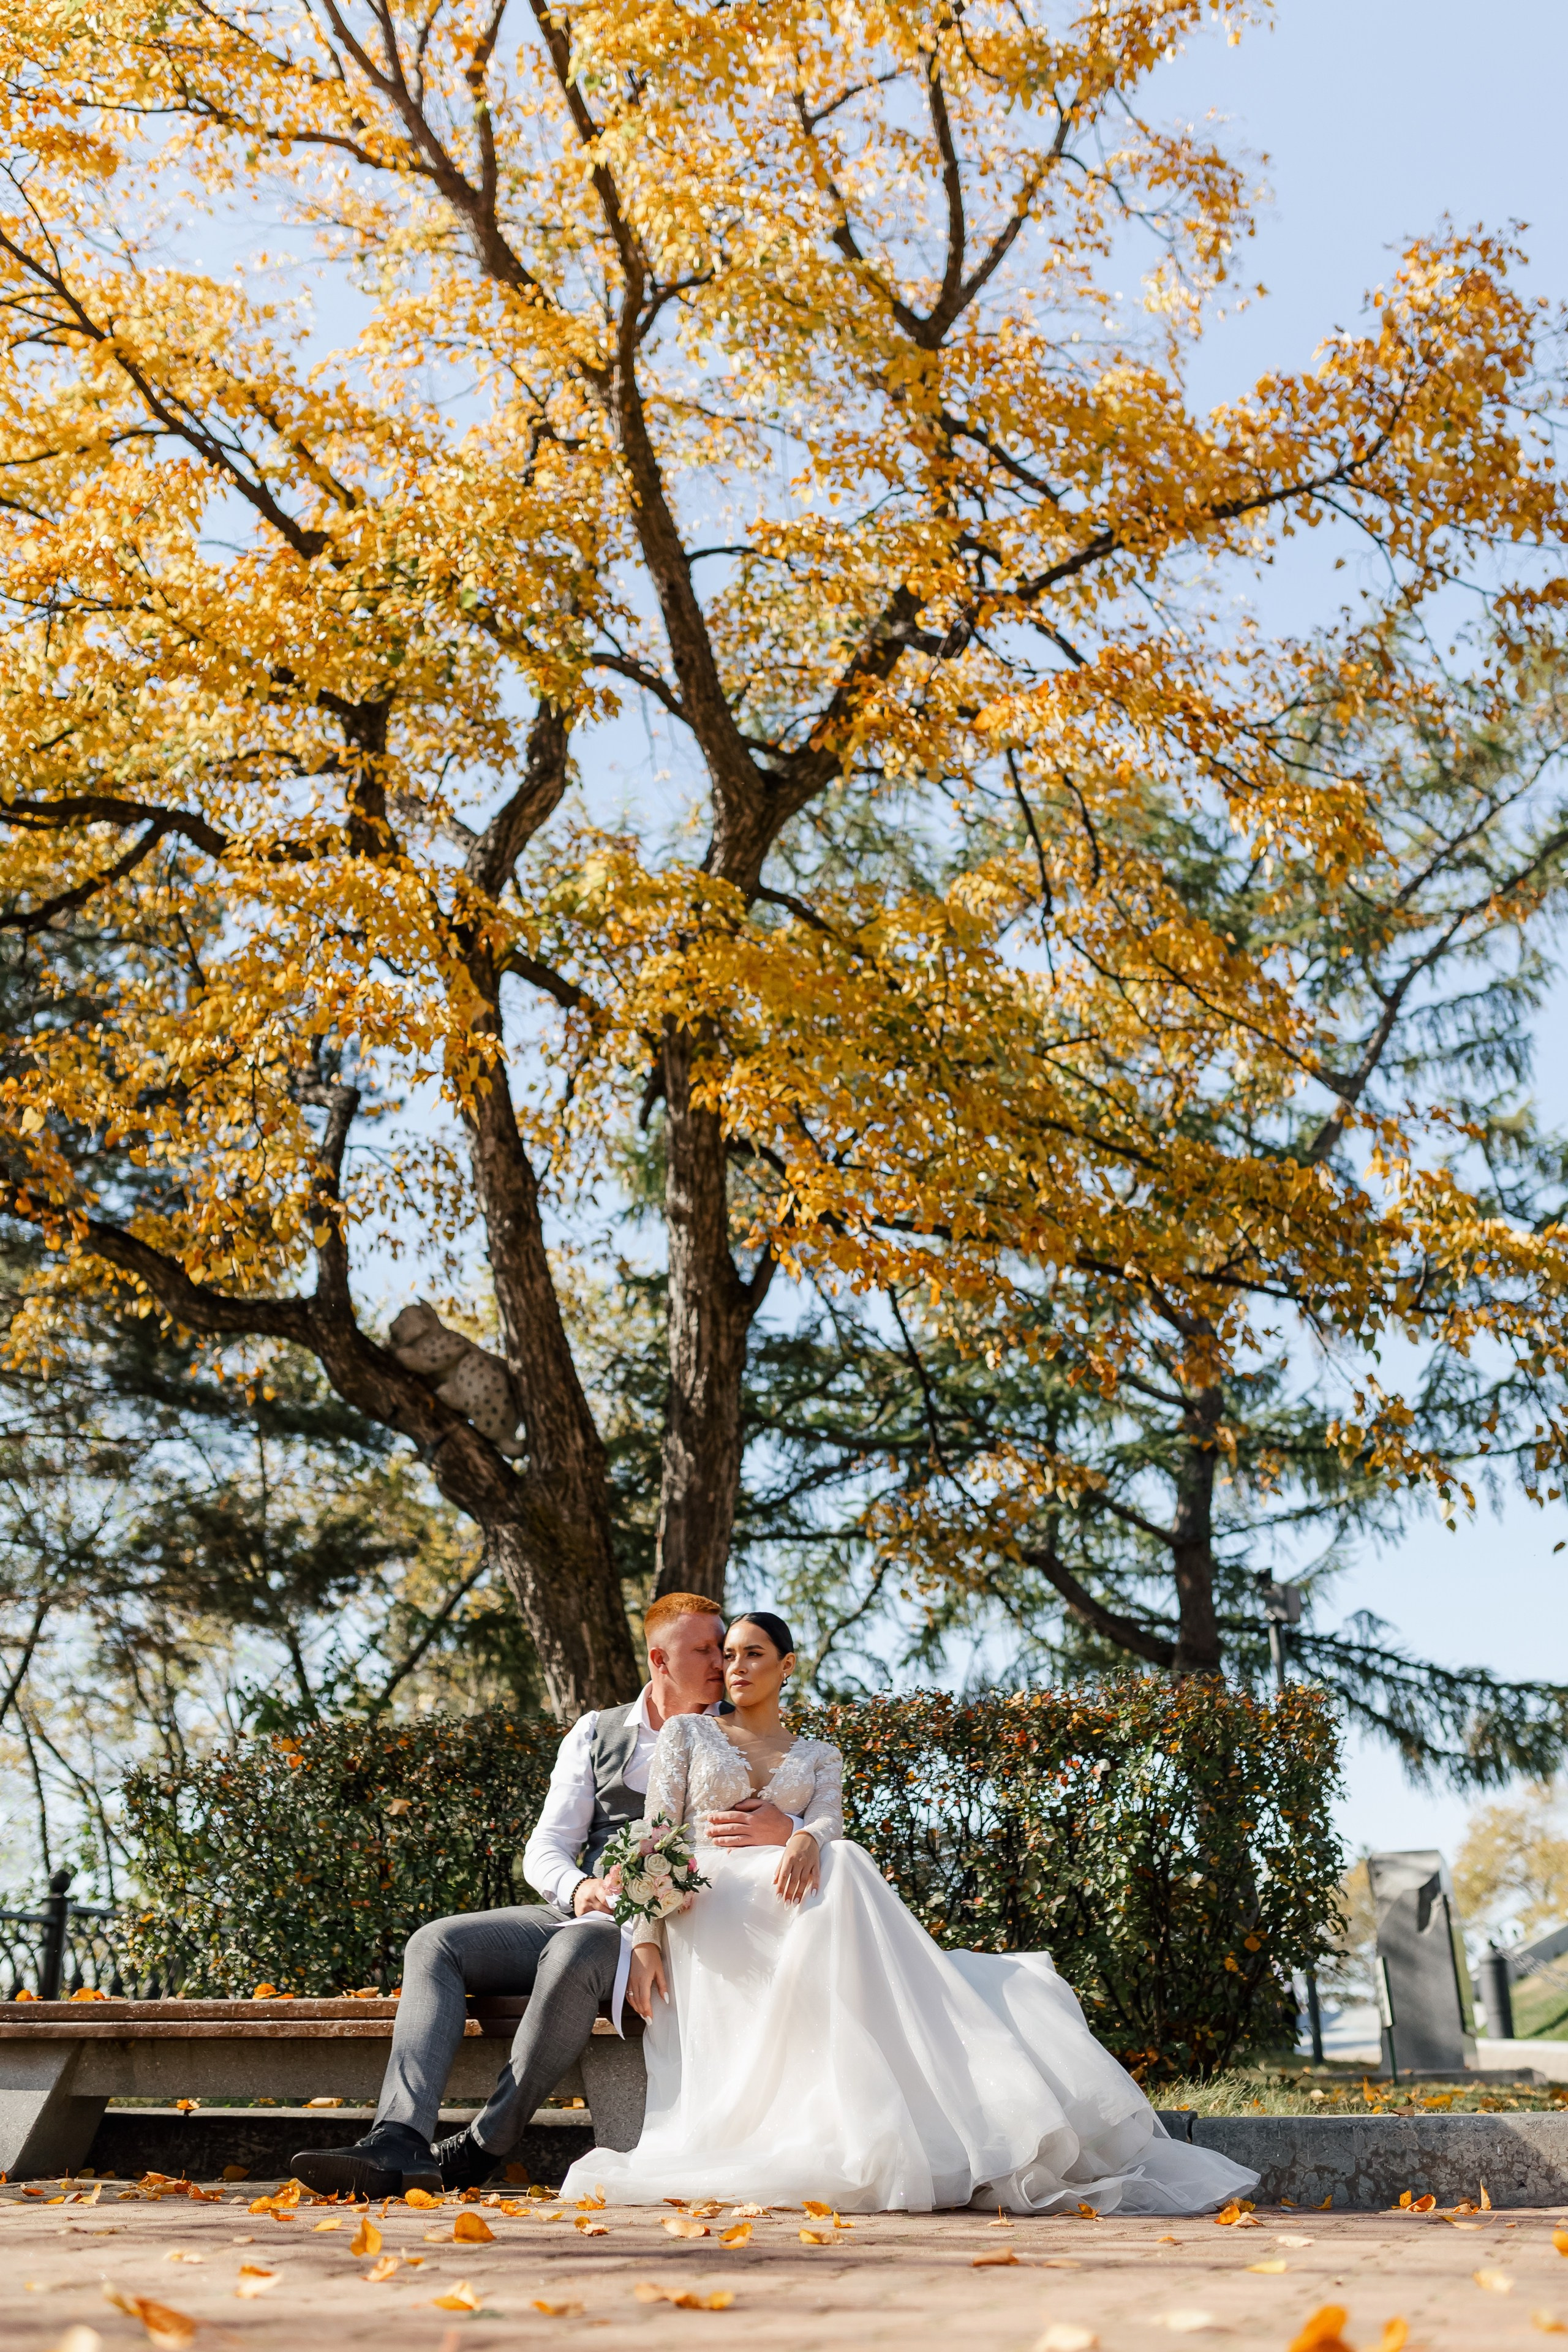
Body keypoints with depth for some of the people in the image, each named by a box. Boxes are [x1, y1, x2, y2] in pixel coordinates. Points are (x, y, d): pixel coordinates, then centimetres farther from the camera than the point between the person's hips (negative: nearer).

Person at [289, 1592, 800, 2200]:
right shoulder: (596, 1733, 17)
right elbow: (543, 1851, 10)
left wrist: (781, 1831, -27)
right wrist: (580, 1886, -14)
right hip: (578, 1913, 5)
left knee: (572, 1953, -36)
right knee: (435, 1944, -16)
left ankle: (480, 2150, -27)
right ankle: (398, 2144, -31)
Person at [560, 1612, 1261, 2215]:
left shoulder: (819, 1756, 24)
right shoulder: (687, 1733, 19)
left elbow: (829, 1822, 2)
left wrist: (806, 1840, -25)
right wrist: (646, 1939, -9)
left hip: (787, 1894, 3)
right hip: (708, 1909, -2)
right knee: (841, 1871, -34)